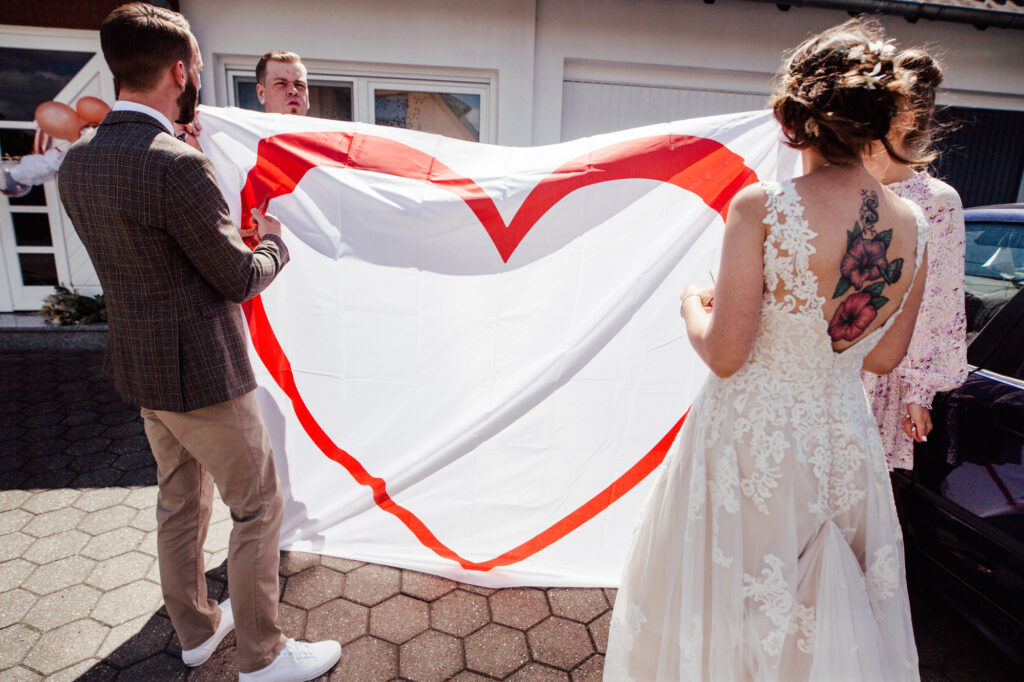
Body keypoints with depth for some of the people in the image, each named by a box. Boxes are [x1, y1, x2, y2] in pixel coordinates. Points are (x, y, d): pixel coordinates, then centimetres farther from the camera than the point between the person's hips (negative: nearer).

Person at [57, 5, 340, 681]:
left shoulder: (78, 162, 4)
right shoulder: (178, 164, -22)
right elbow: (239, 279, -17)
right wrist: (273, 241, 3)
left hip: (141, 367, 9)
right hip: (203, 371, -8)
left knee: (180, 503, 23)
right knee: (258, 509, 7)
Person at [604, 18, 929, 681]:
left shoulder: (762, 208, -21)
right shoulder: (914, 224, -4)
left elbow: (724, 354, -20)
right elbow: (884, 357, 5)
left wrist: (693, 304, -1)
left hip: (751, 442, -5)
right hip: (845, 445, 5)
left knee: (724, 609, 20)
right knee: (826, 616, 28)